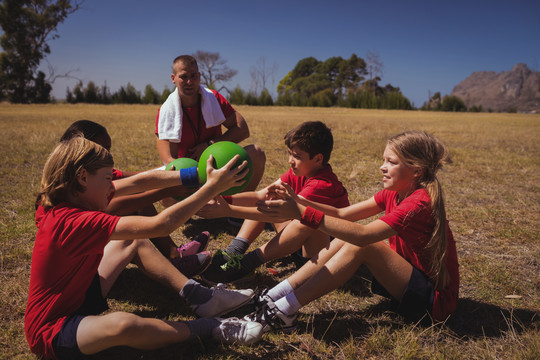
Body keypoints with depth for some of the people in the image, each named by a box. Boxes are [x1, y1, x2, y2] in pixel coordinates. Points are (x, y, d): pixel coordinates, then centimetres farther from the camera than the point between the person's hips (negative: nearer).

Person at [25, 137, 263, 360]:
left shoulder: (68, 201, -7)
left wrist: (196, 176, -12)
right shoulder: (72, 222, -33)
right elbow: (159, 225, -37)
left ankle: (199, 296, 1)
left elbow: (141, 181, -7)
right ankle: (206, 328, -15)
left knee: (133, 242, 7)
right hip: (52, 329, -10)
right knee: (123, 324, -41)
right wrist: (211, 188, -33)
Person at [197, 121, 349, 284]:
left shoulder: (324, 184, -28)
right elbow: (260, 196, -8)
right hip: (300, 241, 8)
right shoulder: (298, 172, -2)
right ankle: (233, 252, -12)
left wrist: (229, 210, -40)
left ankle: (248, 262, -26)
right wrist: (225, 199, -24)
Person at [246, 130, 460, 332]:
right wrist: (296, 201, -18)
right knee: (345, 240, -11)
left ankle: (285, 311, -25)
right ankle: (273, 297, -14)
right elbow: (341, 214, -4)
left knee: (360, 245, -26)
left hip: (435, 299, -8)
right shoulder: (393, 194, 2)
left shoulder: (420, 204, -24)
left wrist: (302, 213, -38)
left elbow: (362, 235, -35)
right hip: (410, 281, 8)